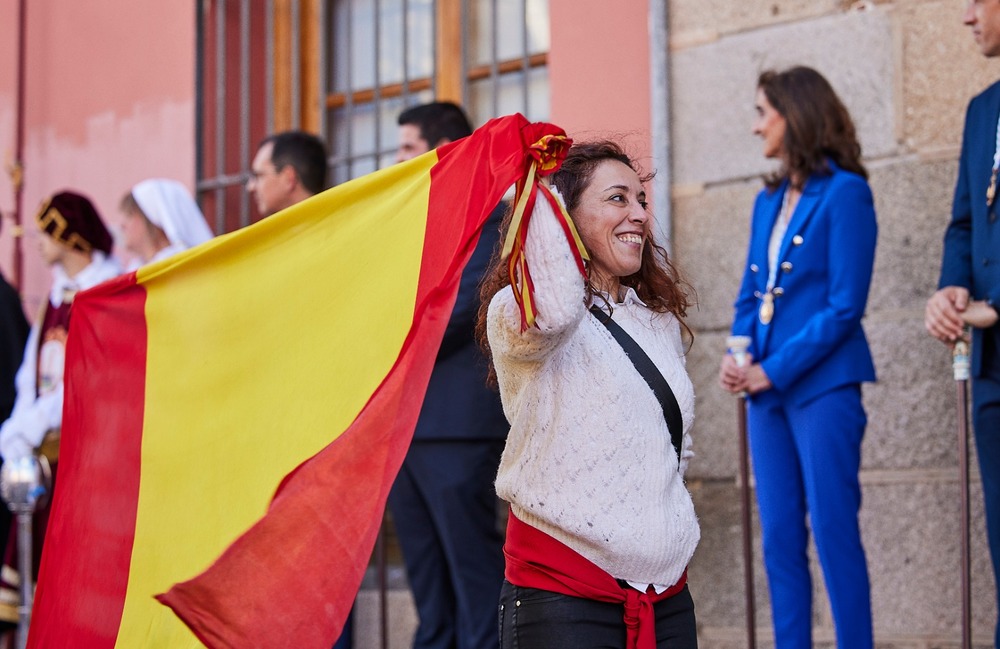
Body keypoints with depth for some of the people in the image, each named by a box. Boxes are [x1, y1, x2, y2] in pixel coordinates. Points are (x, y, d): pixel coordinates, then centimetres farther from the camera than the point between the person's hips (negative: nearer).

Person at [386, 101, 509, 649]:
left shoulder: (484, 214, -5)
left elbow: (462, 305, -15)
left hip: (456, 415, -9)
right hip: (405, 416, 9)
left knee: (472, 557, -7)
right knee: (424, 562, 10)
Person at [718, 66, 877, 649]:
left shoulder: (845, 192, -8)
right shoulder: (769, 200, 15)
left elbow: (845, 306, -13)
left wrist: (772, 371, -14)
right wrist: (737, 357, -2)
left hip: (822, 387, -7)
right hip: (769, 392, 7)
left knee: (834, 533, -6)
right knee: (780, 540, 6)